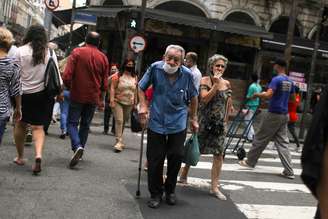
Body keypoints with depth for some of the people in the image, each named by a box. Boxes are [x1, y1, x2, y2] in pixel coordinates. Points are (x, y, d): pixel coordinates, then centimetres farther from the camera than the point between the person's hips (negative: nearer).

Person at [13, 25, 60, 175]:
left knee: (20, 124, 14)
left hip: (23, 93, -1)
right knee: (38, 127, 6)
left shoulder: (20, 51, -5)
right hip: (42, 94, 2)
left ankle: (20, 157, 24)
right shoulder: (49, 52, 0)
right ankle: (38, 154, -14)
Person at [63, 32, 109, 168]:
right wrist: (101, 100, 17)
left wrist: (69, 88, 7)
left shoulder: (77, 52, -5)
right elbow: (104, 83, 6)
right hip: (93, 97, 3)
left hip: (77, 95, -3)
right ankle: (80, 148, 19)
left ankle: (77, 146, -17)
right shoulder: (103, 58, 3)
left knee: (72, 122, 4)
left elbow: (67, 75, -12)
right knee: (85, 125, 15)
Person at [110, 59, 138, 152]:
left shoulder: (135, 77, 8)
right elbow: (112, 88, -8)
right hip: (118, 102, -4)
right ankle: (119, 142, -11)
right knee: (119, 121, -12)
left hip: (129, 104, 4)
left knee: (124, 121, 10)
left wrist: (135, 103, 12)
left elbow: (135, 91, 14)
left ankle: (119, 139, 24)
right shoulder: (118, 75, -5)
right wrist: (112, 100, -16)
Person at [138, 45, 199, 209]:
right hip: (156, 121, 0)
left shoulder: (187, 74, -8)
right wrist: (143, 106, -8)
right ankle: (155, 193, 21)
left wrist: (193, 118, 12)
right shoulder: (155, 68, -10)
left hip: (178, 123, 1)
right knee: (155, 159, 2)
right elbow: (141, 87, 4)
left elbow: (193, 97, 7)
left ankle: (170, 190, 28)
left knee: (176, 156, 5)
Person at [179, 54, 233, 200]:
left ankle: (214, 187, 10)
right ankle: (183, 175, 31)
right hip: (204, 121, -3)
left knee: (219, 155, 1)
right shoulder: (204, 81, -6)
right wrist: (216, 84, -21)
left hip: (220, 123, 4)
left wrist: (225, 121, 11)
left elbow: (228, 104, 13)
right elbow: (204, 99, -19)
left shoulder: (227, 84, 6)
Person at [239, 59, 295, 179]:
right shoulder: (290, 82, 10)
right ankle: (289, 171, 3)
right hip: (284, 115, 7)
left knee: (260, 139, 6)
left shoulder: (276, 79, -14)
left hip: (274, 114, -7)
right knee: (282, 142, 7)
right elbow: (292, 97, 22)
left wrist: (257, 94, -8)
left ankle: (250, 162, 19)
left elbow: (268, 95, -24)